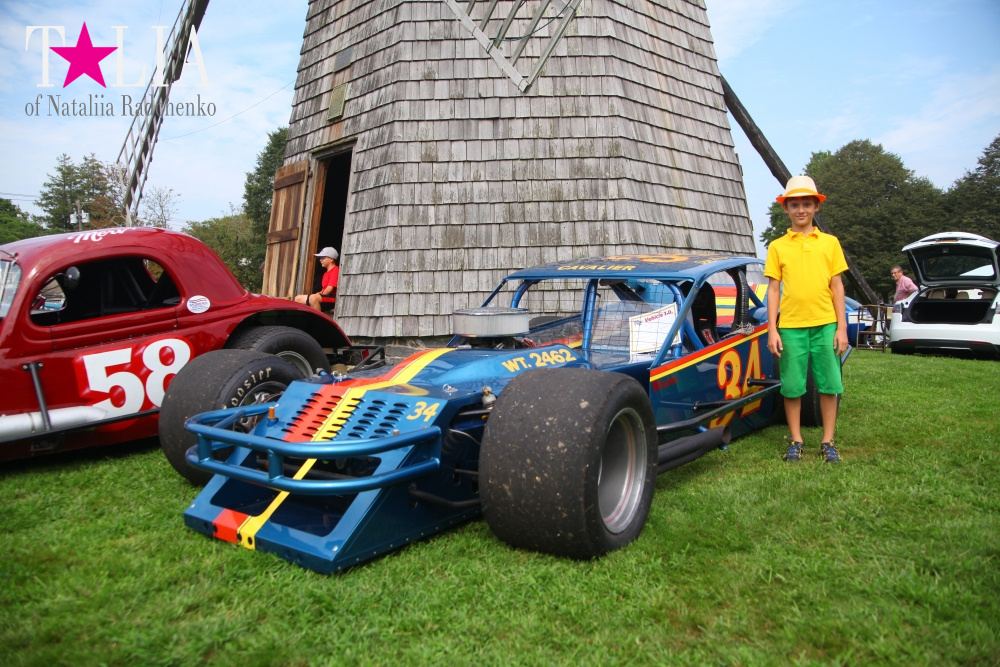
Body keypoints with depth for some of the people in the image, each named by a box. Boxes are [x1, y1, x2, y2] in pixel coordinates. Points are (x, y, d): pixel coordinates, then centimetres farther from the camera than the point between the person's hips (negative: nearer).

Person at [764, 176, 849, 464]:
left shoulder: (830, 243, 8)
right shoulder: (777, 246, 5)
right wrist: (772, 330, -3)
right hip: (791, 327, -1)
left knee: (829, 385, 4)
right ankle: (795, 442, 17)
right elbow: (773, 289, 3)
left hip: (825, 324, 1)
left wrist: (841, 327, 1)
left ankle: (828, 442, 17)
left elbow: (837, 286, 7)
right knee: (792, 388, 4)